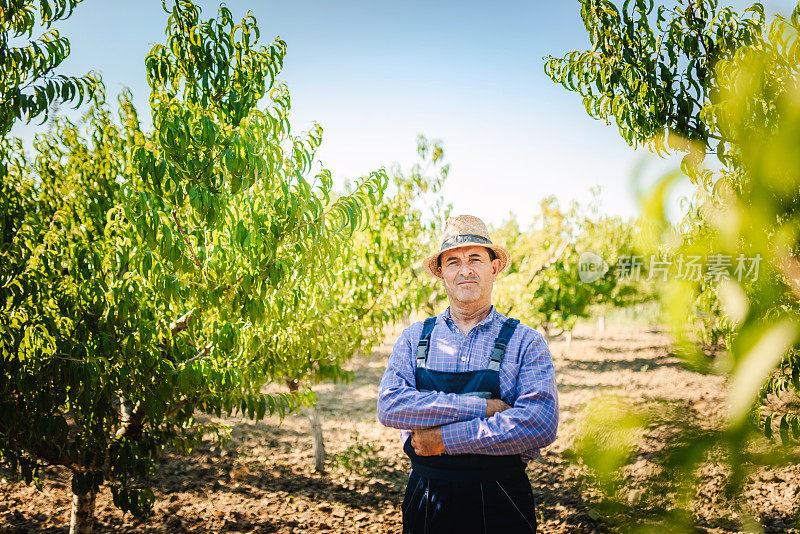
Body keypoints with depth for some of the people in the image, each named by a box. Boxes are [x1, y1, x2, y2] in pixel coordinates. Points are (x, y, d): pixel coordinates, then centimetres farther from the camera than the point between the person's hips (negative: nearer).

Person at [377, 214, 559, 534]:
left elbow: (540, 426, -17)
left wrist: (445, 439, -17)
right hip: (426, 502, 2)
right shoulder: (414, 338, 4)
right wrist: (480, 406, -19)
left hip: (501, 507, -2)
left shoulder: (525, 342, -3)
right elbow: (390, 405, -12)